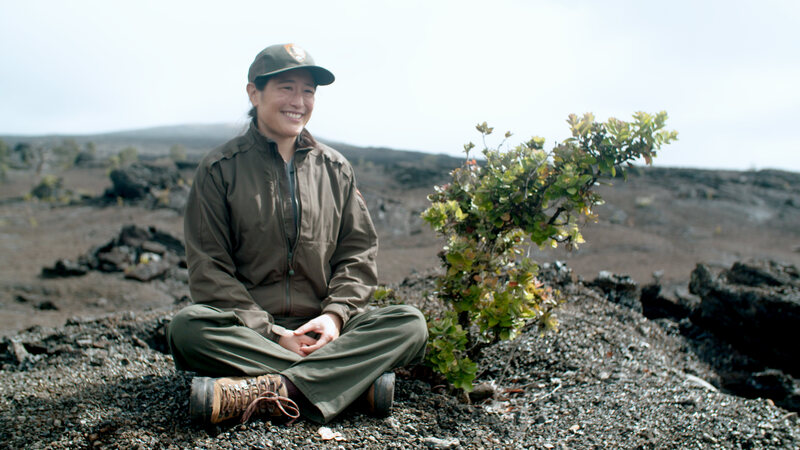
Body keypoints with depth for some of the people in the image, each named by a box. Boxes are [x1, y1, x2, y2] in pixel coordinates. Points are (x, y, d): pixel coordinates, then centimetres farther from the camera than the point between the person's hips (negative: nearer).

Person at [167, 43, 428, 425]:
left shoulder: (335, 168, 12)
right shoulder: (220, 169, 2)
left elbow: (359, 251, 10)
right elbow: (209, 270, -4)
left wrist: (335, 313, -10)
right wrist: (271, 333, -15)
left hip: (323, 328, 3)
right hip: (246, 329, -2)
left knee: (410, 324, -21)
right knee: (188, 326, -33)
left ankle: (270, 391, -36)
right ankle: (355, 379, -32)